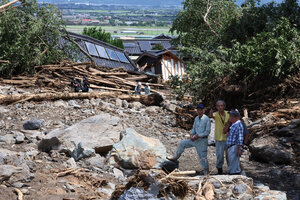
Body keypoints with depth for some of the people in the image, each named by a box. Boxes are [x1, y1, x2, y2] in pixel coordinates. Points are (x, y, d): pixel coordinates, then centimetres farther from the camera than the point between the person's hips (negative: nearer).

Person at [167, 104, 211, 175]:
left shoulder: (206, 119, -14)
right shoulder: (196, 118, 8)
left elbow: (207, 131, -16)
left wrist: (198, 135, -21)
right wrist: (191, 134, -3)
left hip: (202, 140, -7)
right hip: (195, 139, 8)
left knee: (203, 157, -4)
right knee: (182, 144, 12)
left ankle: (206, 172, 7)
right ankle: (175, 158, 25)